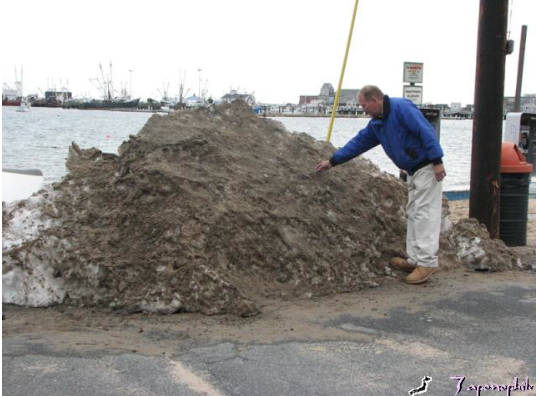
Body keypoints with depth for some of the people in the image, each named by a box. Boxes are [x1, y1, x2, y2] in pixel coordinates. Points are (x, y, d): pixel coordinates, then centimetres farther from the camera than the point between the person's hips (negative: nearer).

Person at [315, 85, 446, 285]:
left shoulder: (401, 107, -17)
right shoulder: (376, 124, 11)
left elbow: (426, 132, -23)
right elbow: (358, 142, 18)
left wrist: (437, 161, -26)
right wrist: (332, 161, 19)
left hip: (427, 167, -9)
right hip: (413, 171, 9)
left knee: (425, 213, -10)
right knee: (414, 214, 10)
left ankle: (428, 261, -8)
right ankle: (415, 259, 15)